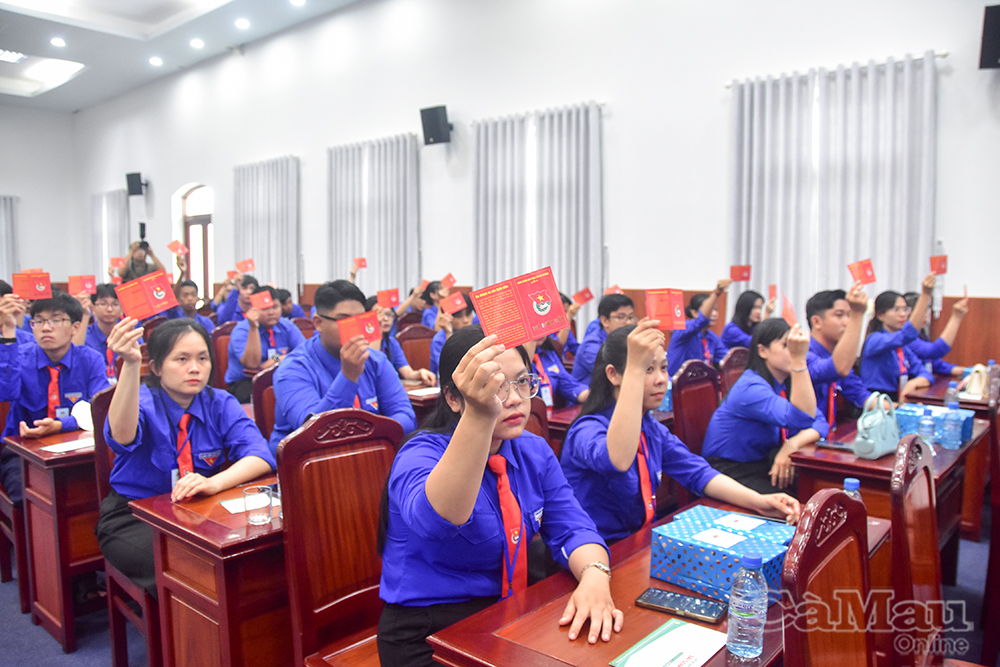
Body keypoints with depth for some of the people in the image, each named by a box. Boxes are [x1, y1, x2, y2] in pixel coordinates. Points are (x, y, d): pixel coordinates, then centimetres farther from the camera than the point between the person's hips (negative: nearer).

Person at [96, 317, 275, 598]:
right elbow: (123, 436, -35)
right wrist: (130, 364, -49)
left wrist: (215, 483, -35)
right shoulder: (142, 402, -9)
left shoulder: (220, 404, -1)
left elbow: (260, 456, -16)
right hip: (134, 517, -2)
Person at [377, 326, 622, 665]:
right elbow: (436, 519, -40)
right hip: (428, 638, -5)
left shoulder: (534, 452, 3)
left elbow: (571, 529, -3)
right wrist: (479, 417, -54)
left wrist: (595, 577, -25)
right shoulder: (420, 455, -18)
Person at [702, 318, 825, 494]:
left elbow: (819, 422, -1)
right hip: (731, 470, -8)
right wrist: (799, 359, -41)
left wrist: (793, 444, -22)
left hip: (763, 463, 8)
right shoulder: (750, 387, -23)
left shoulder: (788, 382, 6)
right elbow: (802, 419, -35)